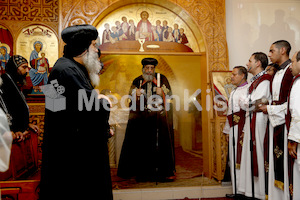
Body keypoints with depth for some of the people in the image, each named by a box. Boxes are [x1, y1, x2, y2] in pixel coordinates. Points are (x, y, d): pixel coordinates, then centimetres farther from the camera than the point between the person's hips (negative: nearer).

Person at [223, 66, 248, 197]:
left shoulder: (248, 89, -8)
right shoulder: (233, 92, 21)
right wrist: (227, 131, 18)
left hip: (243, 128, -9)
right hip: (233, 129, 9)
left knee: (243, 158, -6)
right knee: (234, 159, 9)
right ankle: (237, 189, 16)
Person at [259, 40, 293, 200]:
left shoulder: (292, 70, -10)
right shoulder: (277, 73, 18)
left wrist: (270, 109, -11)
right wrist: (266, 106, 10)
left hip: (284, 122, -9)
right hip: (274, 121, 9)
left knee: (284, 162, -4)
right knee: (275, 162, 10)